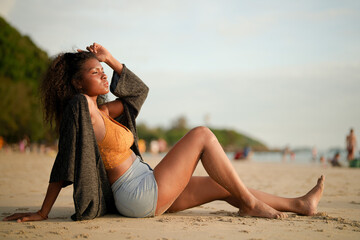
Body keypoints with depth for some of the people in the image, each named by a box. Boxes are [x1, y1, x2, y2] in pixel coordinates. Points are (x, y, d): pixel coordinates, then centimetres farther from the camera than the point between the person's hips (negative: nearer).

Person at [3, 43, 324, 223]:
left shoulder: (101, 111, 12)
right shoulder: (80, 105, -15)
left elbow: (139, 90, 22)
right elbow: (65, 162, -18)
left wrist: (110, 59, 13)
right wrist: (42, 213, -17)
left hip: (147, 189, 10)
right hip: (141, 195, -10)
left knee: (223, 186, 11)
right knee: (202, 134, -8)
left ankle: (300, 204, 19)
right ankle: (251, 204, -2)